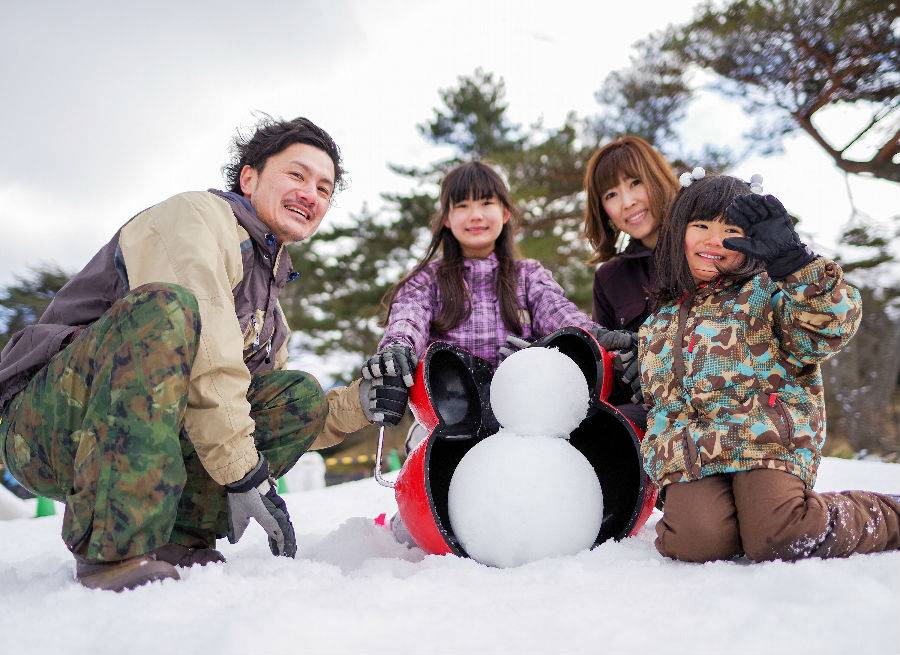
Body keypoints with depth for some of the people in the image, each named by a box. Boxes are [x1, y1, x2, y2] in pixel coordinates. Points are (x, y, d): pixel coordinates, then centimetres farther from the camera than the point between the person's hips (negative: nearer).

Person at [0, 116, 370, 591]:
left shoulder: (269, 309, 20)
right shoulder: (198, 214, -7)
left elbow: (285, 420, 18)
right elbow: (205, 365, -21)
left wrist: (363, 402, 4)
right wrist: (245, 476, -20)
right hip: (45, 422, -8)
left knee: (301, 394, 1)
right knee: (163, 307, -33)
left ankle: (177, 537, -9)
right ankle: (113, 552, -32)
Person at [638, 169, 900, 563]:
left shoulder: (766, 293, 5)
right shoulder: (658, 325, 21)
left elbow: (831, 325, -15)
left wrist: (791, 260, -26)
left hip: (767, 441, -3)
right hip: (690, 455, 3)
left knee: (778, 541, -26)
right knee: (697, 542, -26)